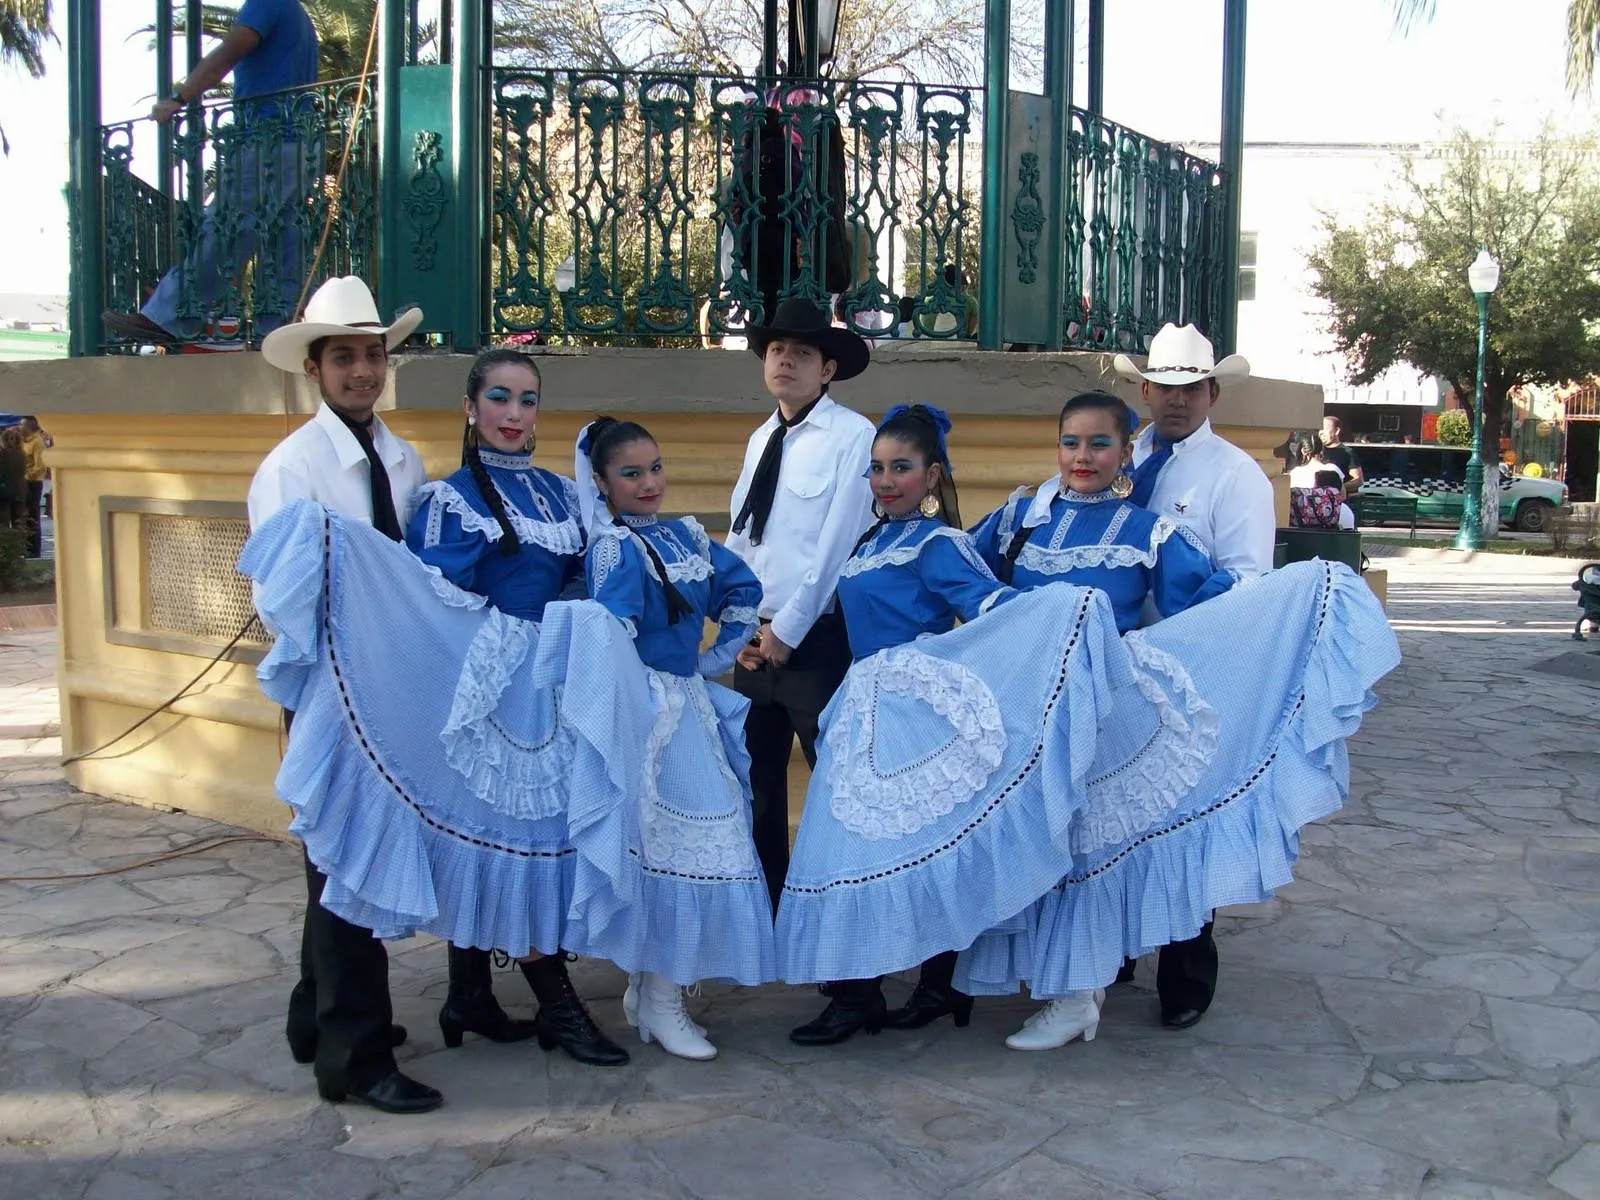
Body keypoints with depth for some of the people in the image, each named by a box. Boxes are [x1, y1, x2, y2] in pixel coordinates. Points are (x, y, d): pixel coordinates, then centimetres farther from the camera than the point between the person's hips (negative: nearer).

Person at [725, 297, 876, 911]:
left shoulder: (852, 435, -8)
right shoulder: (760, 439, 14)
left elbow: (838, 544, -14)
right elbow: (740, 539, 13)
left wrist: (786, 631, -13)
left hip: (817, 638, -7)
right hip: (756, 640, 7)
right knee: (756, 780, 13)